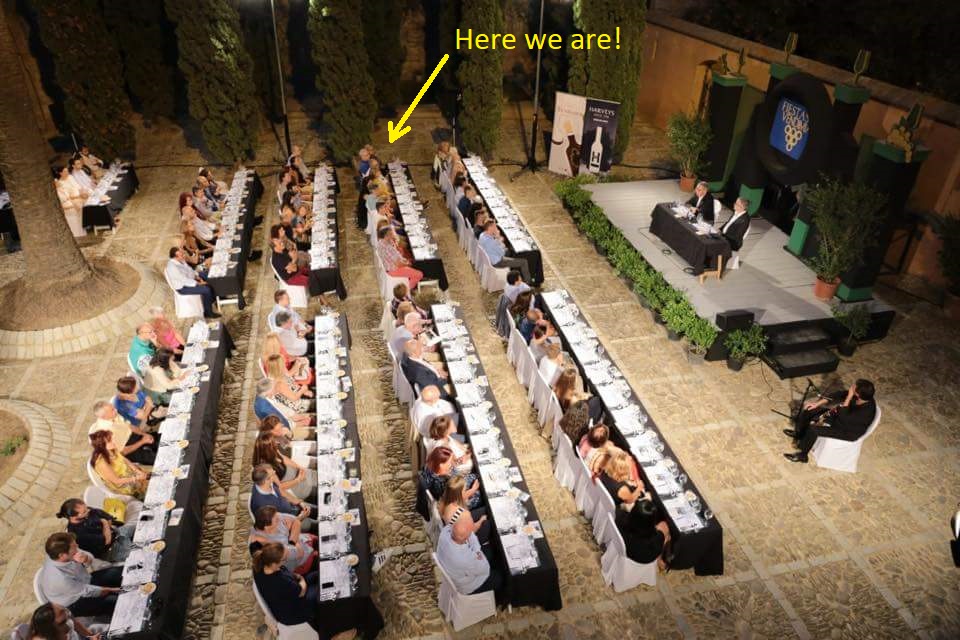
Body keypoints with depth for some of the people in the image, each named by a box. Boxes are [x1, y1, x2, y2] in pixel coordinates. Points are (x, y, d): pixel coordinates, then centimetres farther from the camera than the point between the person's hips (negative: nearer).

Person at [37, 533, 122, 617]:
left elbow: (90, 560, -8)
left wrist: (86, 558, -32)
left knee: (120, 572, 0)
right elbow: (87, 591, -23)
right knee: (114, 601, -16)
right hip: (74, 604, -7)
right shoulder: (58, 578, -39)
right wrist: (111, 590, -11)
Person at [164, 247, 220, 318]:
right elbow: (185, 280, -28)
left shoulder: (181, 260, -5)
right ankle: (208, 313, -8)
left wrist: (197, 277, -2)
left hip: (190, 279, 9)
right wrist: (198, 284, -21)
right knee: (206, 289, -21)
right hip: (182, 287, -9)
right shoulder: (172, 267, -31)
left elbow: (189, 269, 11)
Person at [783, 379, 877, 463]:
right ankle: (799, 433, 30)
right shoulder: (862, 396, -17)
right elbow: (840, 394, -4)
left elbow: (843, 418, -39)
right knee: (808, 409, 4)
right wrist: (818, 403, -7)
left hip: (848, 432, -8)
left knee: (813, 428, -22)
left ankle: (802, 455, 2)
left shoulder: (866, 411, -39)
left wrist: (849, 397, -42)